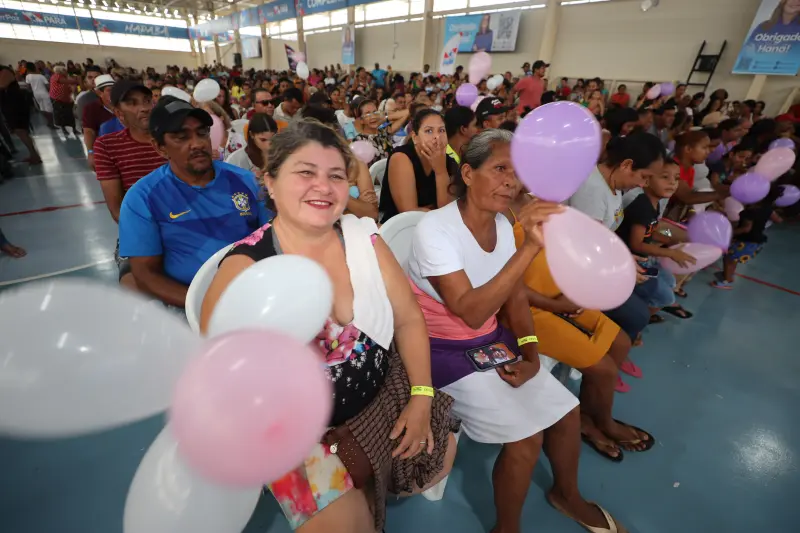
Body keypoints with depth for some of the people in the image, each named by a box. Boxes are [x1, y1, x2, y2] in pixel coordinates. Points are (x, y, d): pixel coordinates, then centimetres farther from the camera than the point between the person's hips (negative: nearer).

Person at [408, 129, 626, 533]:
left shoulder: (502, 224, -2)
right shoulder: (434, 228, -24)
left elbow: (516, 297, 5)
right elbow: (471, 312, -31)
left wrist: (531, 356, -6)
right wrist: (530, 248, -37)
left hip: (493, 341, 7)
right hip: (445, 350, -6)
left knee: (567, 411, 8)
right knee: (525, 437, -12)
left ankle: (567, 494, 40)